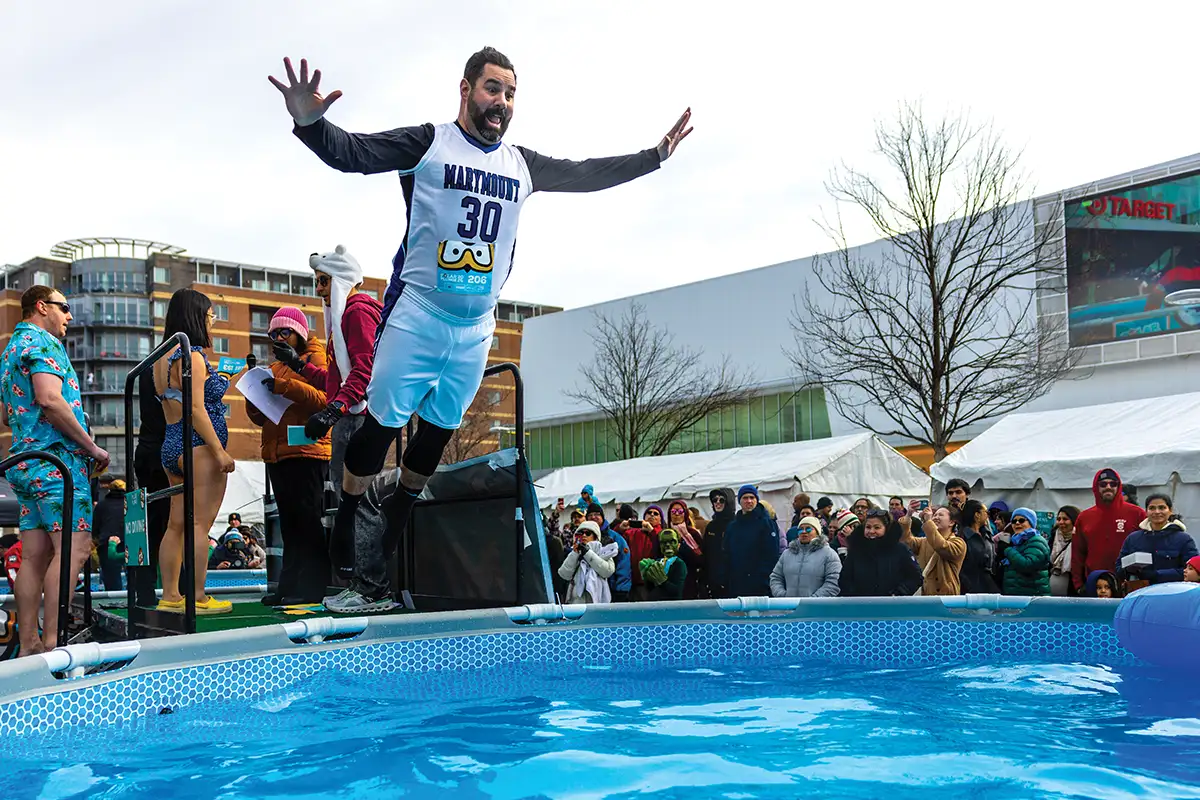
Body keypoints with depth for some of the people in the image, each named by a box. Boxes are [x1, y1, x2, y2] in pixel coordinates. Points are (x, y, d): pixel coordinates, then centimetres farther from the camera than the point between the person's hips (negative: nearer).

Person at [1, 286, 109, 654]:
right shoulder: (42, 342, -6)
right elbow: (49, 400, -20)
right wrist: (92, 447, -14)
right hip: (56, 458, -10)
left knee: (35, 555, 7)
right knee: (74, 548, -14)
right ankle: (52, 644, -19)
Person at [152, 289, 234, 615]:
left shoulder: (164, 358, 17)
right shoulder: (192, 356, -12)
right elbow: (196, 408, -18)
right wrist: (220, 451, -18)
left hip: (172, 444, 10)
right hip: (198, 445, -10)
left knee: (176, 523, 10)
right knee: (200, 523, -7)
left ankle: (170, 596, 13)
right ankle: (198, 597, -5)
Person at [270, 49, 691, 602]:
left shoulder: (522, 165, 9)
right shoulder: (427, 143, -5)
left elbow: (585, 176, 21)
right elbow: (350, 152, -13)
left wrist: (655, 156, 21)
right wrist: (310, 122, -34)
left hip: (476, 328, 5)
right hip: (417, 314, -5)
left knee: (439, 430, 14)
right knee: (382, 423, -3)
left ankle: (394, 526, 34)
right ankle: (343, 531, 14)